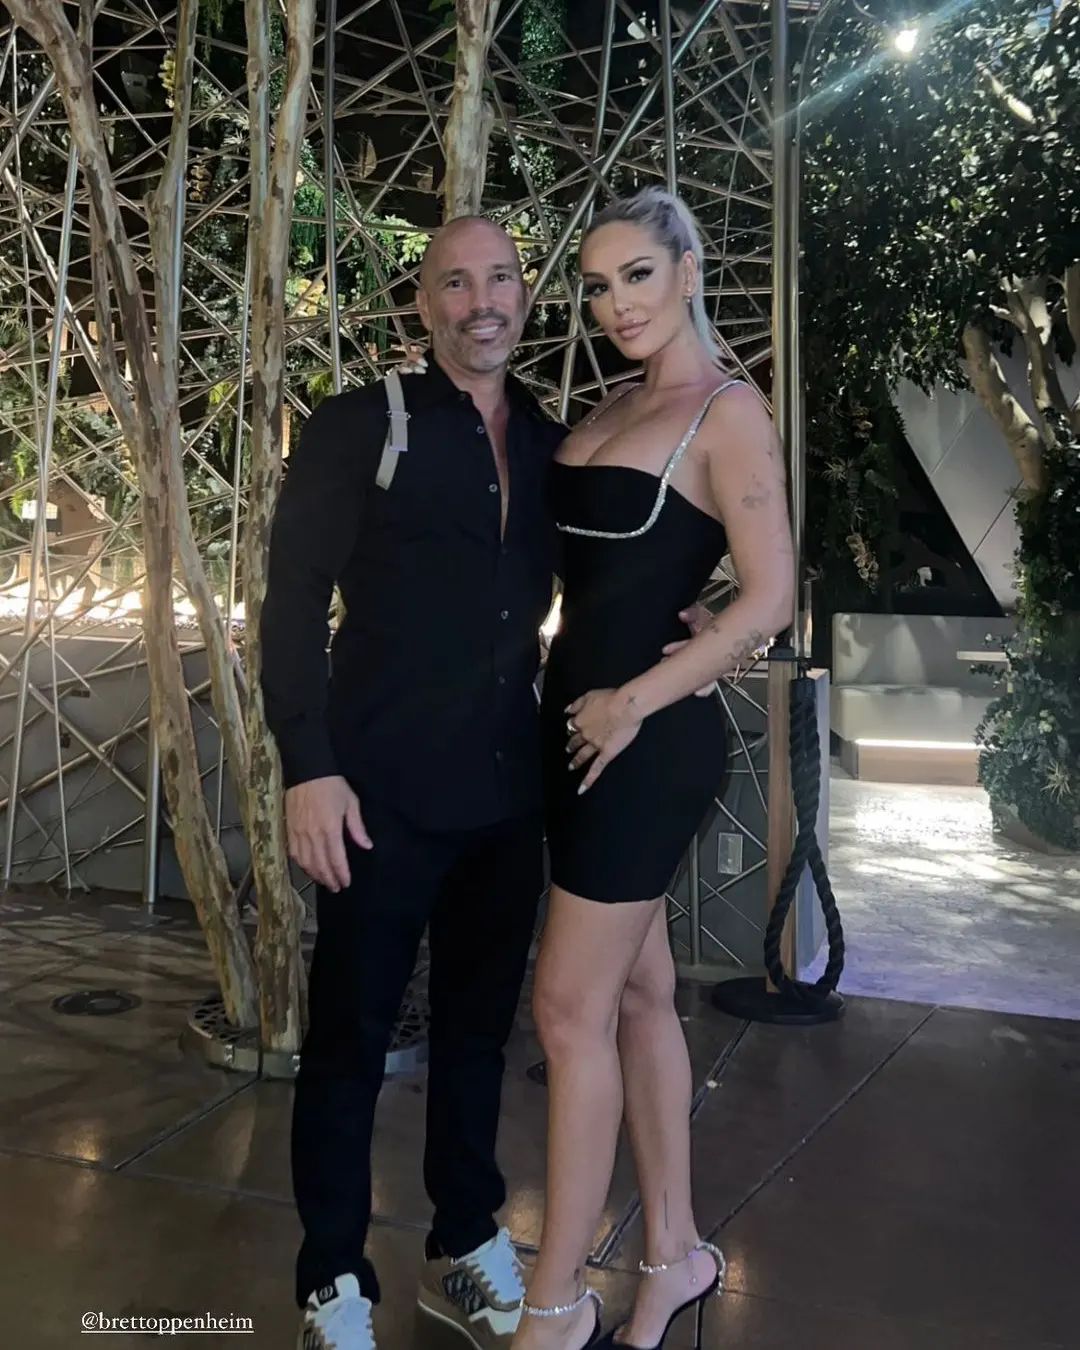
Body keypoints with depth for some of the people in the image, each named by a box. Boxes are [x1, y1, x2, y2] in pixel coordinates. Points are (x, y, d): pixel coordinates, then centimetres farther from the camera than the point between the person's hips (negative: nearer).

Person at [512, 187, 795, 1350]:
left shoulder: (727, 413, -8)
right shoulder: (610, 410, 15)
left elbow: (768, 600, -14)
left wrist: (634, 703, -13)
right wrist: (583, 704, 2)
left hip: (647, 735, -8)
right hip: (580, 721, 8)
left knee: (571, 1008, -3)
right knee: (636, 995, 14)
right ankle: (673, 1254, 29)